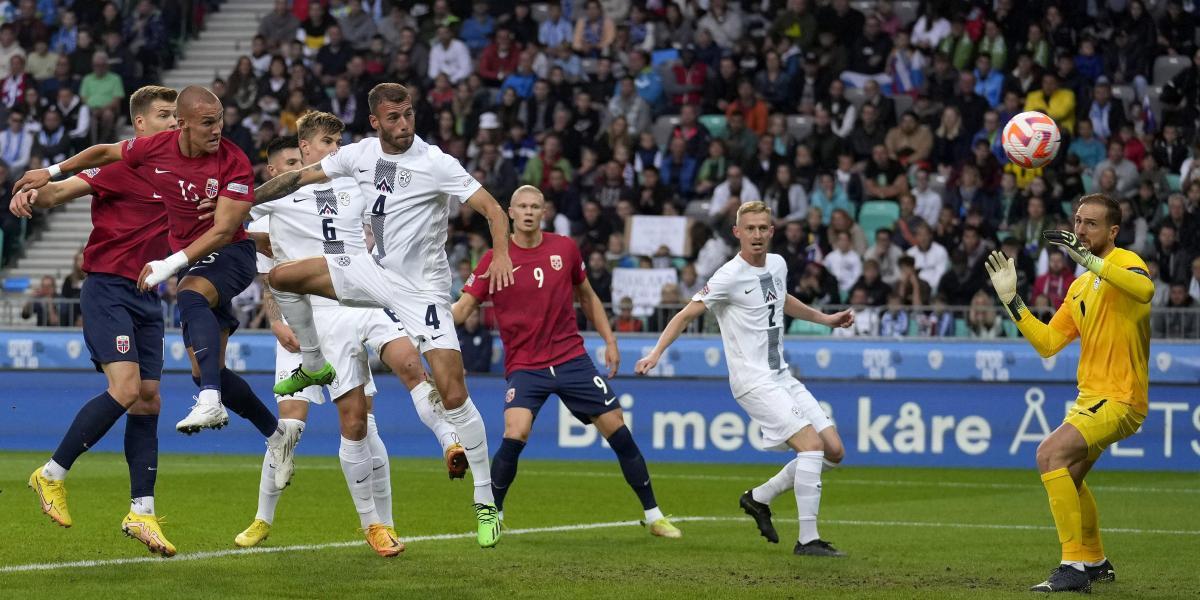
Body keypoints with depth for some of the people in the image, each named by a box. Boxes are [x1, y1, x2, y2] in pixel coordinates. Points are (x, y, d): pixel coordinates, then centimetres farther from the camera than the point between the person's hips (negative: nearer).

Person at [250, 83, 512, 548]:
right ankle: (314, 367, 19)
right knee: (283, 276, -2)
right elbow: (302, 177, 13)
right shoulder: (359, 155, 0)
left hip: (423, 288, -6)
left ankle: (486, 504, -5)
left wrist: (501, 254, -36)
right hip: (377, 272, 6)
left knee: (453, 394, -15)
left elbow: (492, 208, -18)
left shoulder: (436, 164, -17)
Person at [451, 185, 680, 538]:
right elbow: (464, 307, -8)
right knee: (514, 436, -25)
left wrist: (609, 340, 11)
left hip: (572, 359, 3)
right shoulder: (495, 260, -6)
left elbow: (588, 297, 16)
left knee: (617, 431, 2)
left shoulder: (565, 248, 2)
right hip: (524, 366, -3)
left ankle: (653, 515, 17)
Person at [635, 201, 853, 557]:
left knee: (834, 451, 3)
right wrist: (656, 353, -21)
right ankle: (807, 540, -16)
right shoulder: (730, 276, -14)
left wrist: (825, 319, 32)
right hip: (754, 382, -8)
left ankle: (759, 498, 17)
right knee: (811, 444, -20)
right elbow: (687, 314, -12)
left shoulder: (777, 265, 9)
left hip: (782, 377, 8)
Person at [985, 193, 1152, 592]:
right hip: (1090, 396, 10)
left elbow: (1145, 288, -35)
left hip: (1119, 398, -10)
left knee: (1051, 453, -24)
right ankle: (1095, 562, 45)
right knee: (1069, 476, 24)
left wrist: (1088, 260, -38)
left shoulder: (1123, 261, -10)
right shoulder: (1080, 287, 15)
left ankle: (1075, 567, -23)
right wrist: (1011, 300, 6)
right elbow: (1047, 343, 14)